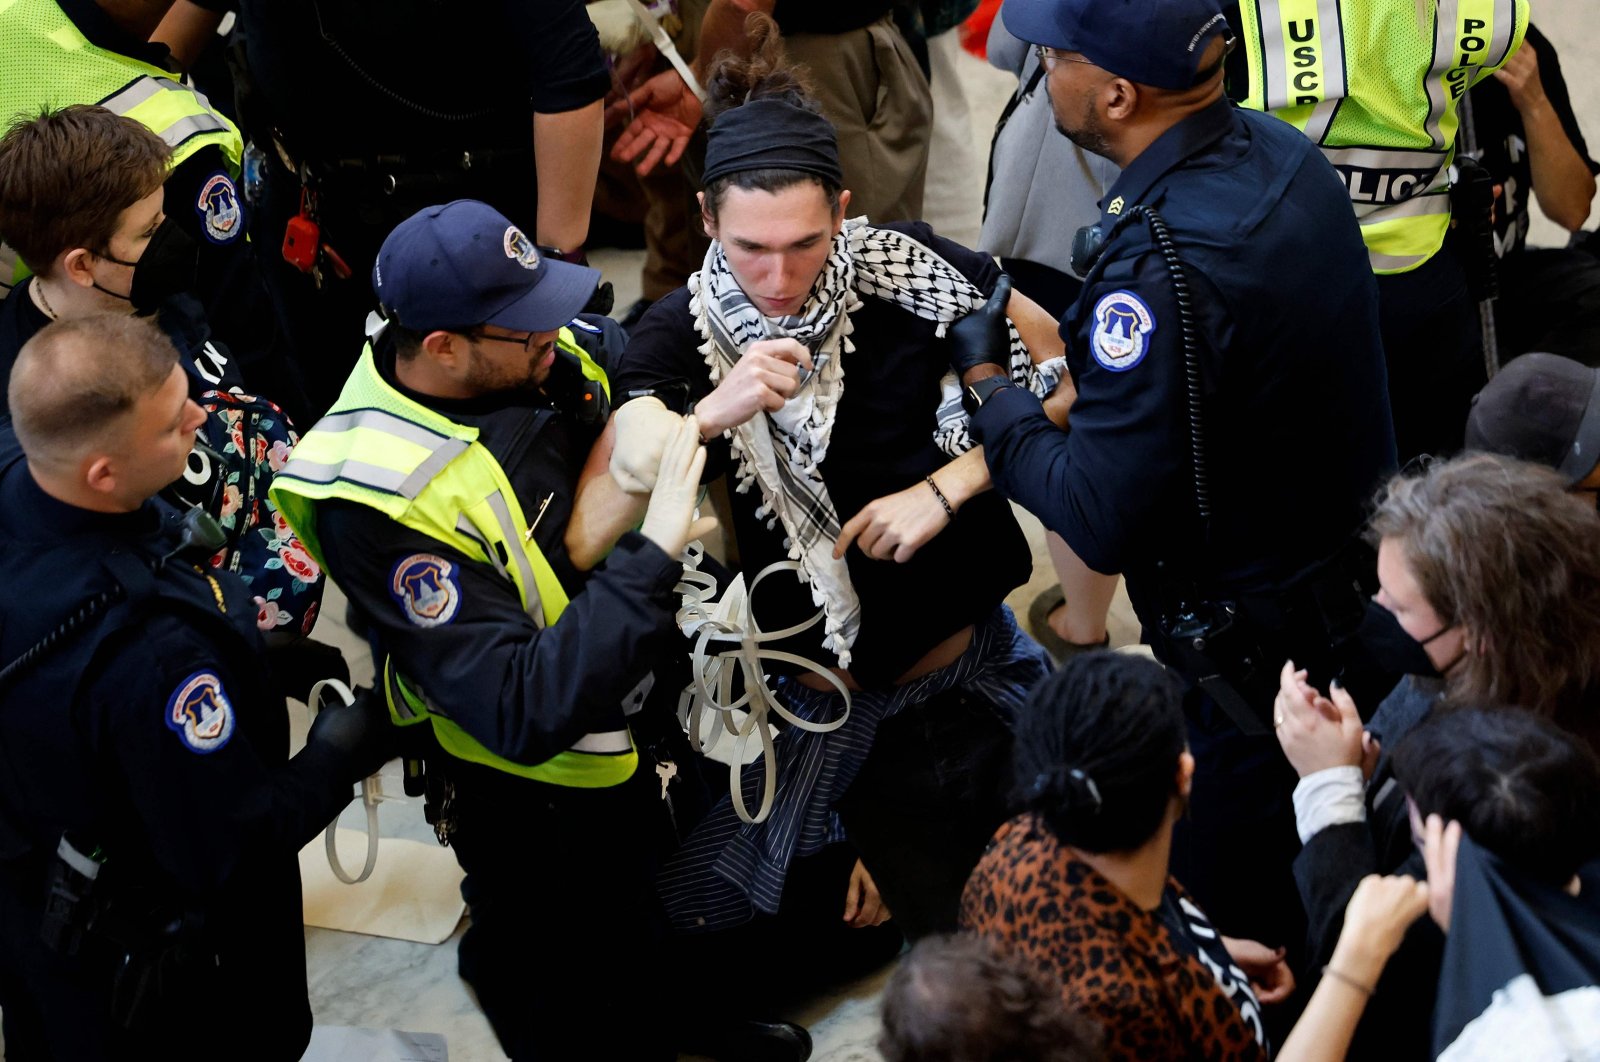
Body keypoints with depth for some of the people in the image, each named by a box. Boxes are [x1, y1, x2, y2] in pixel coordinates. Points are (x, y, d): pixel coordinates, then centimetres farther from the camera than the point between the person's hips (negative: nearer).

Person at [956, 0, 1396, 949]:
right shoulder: (1280, 152, -3)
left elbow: (1100, 521, -26)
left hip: (1261, 655, -9)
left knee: (1239, 929, 10)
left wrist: (988, 388, -13)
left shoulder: (1163, 265, -32)